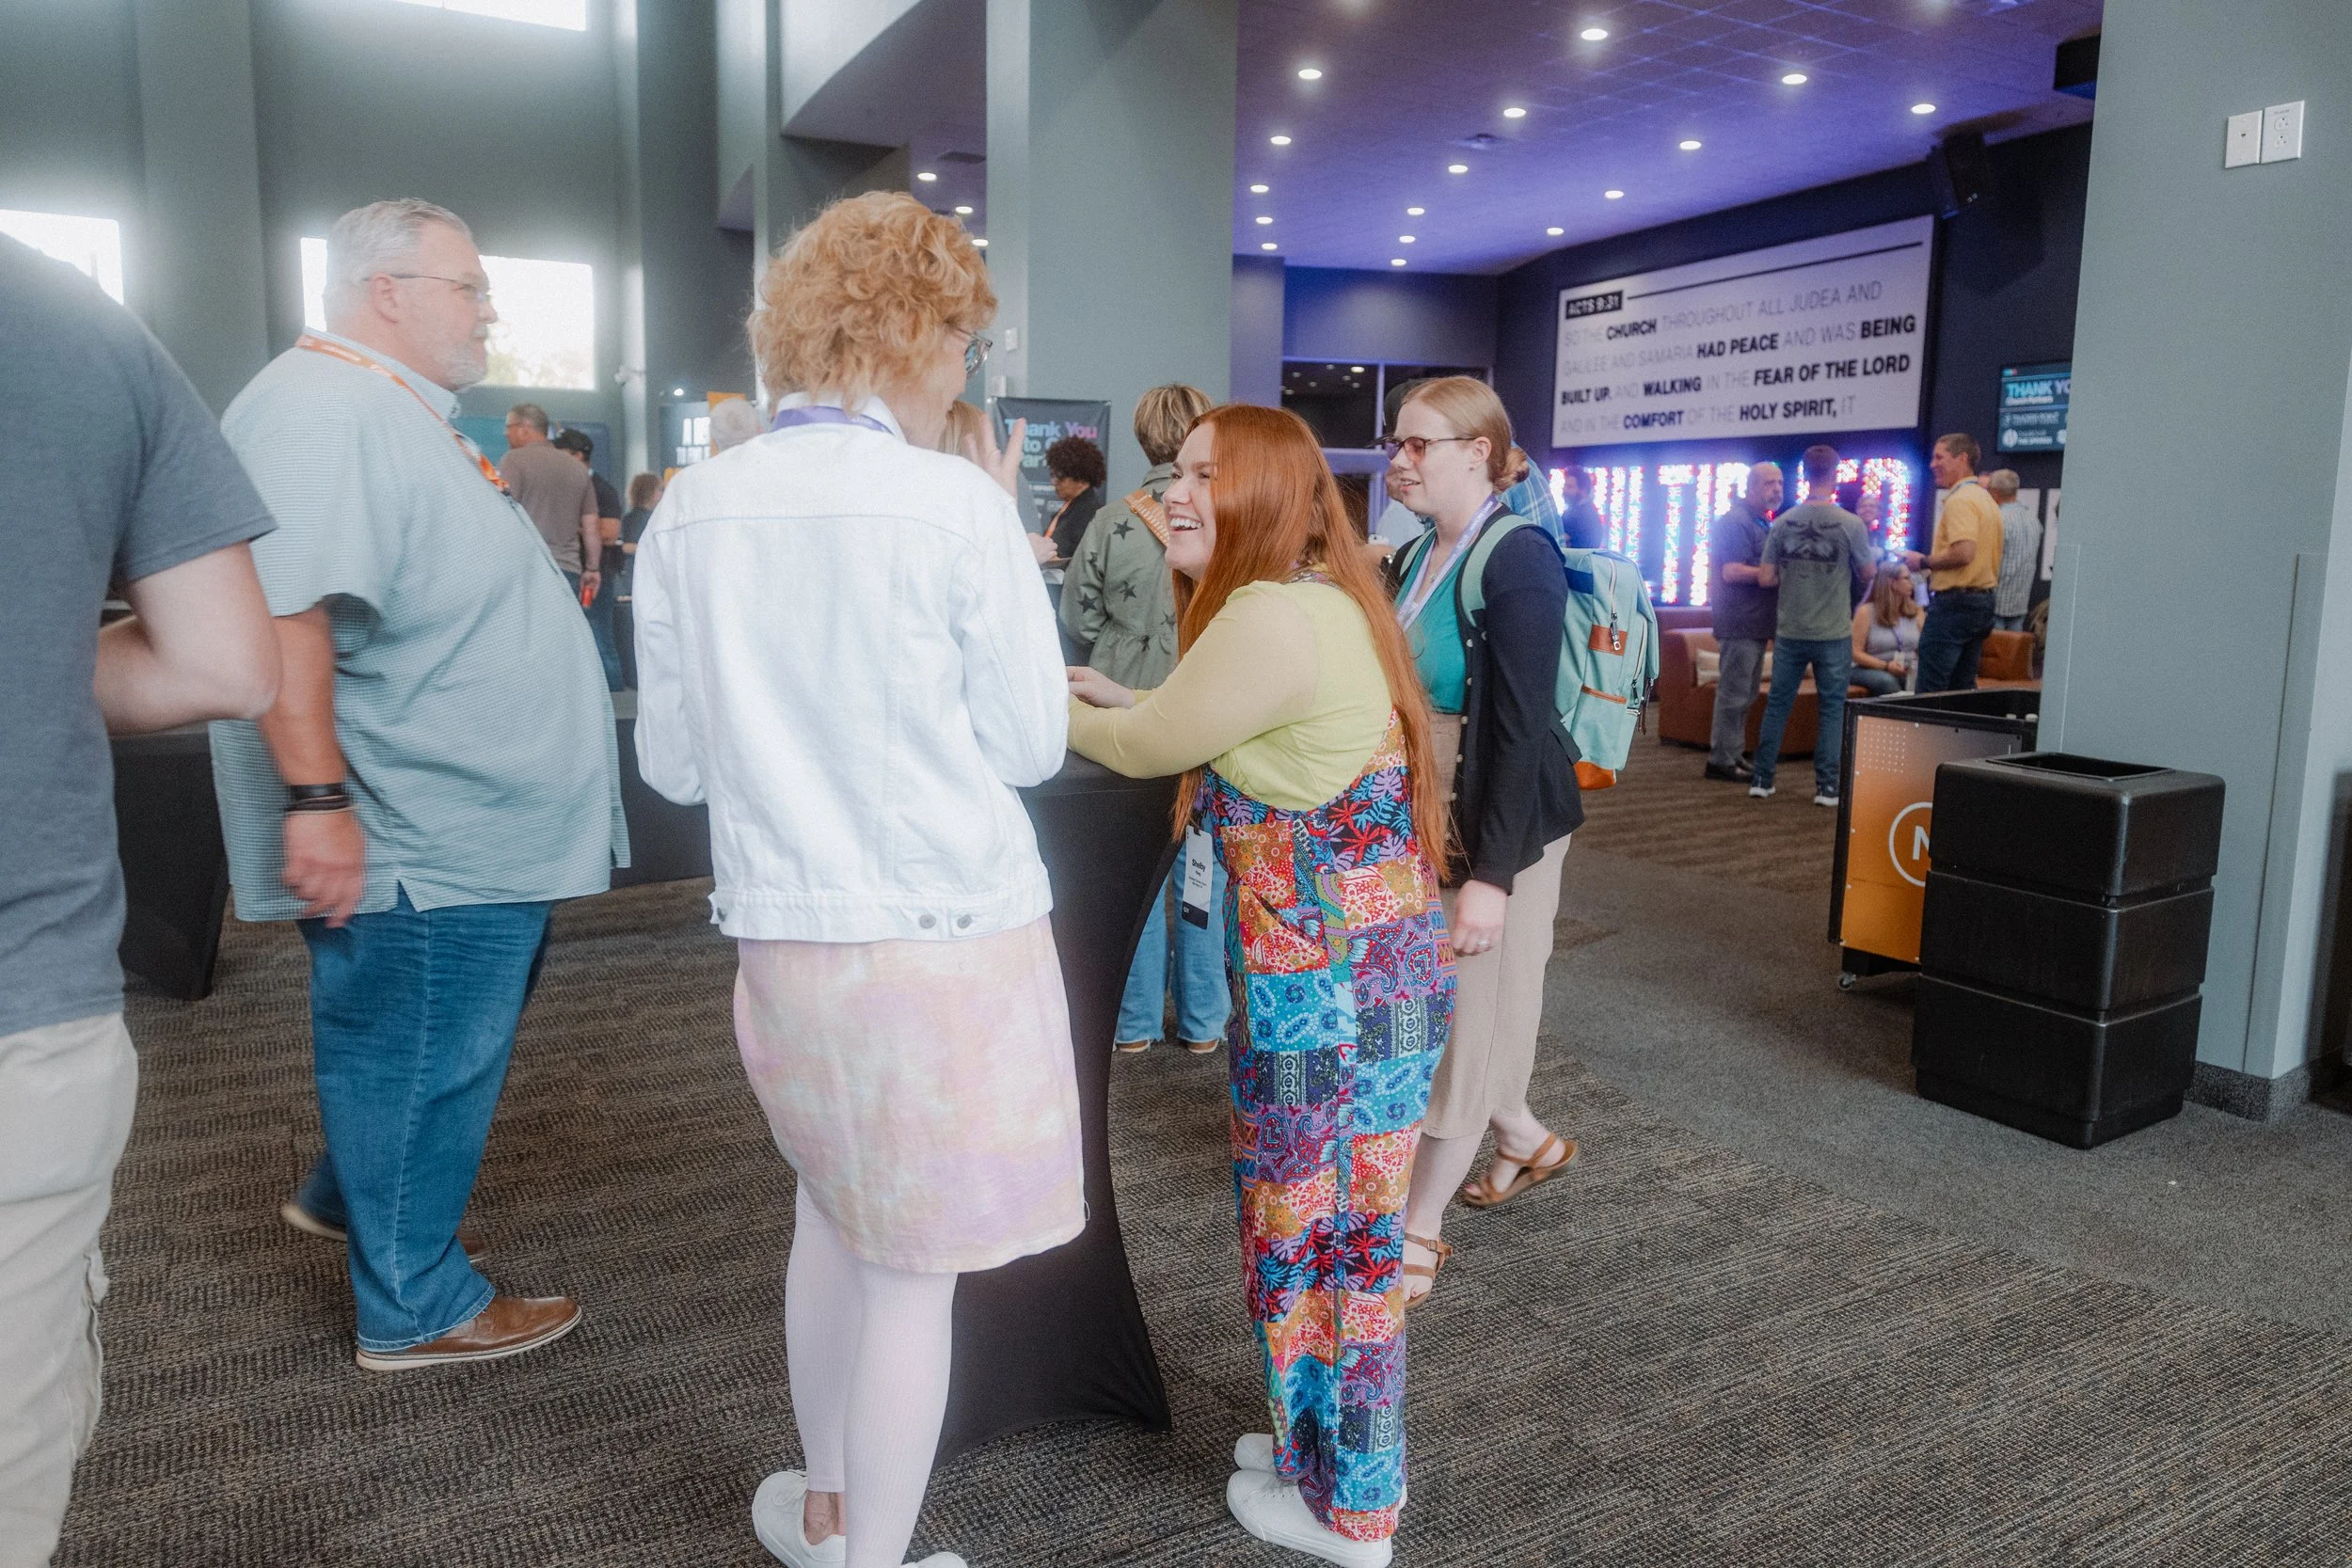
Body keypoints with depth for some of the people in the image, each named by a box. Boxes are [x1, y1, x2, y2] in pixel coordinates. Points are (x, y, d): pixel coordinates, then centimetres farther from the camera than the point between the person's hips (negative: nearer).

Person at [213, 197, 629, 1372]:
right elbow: (281, 614, -28)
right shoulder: (323, 410, -18)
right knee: (417, 1063, 3)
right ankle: (416, 1308, 19)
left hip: (475, 829, 11)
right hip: (408, 846, -11)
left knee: (427, 1049, 23)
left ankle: (346, 1196, 45)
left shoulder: (397, 409, 17)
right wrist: (318, 799, -30)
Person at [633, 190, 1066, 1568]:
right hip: (950, 935, -5)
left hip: (781, 930, 6)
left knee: (832, 1212, 26)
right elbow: (1031, 744, -6)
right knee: (912, 1268, 9)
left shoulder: (695, 508, 0)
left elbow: (673, 762, 6)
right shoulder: (956, 504, -14)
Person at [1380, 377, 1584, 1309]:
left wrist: (1492, 874, -23)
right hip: (1424, 818, 8)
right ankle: (1524, 1140, 41)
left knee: (1468, 1012, 3)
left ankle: (1419, 1230, 15)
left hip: (1500, 824, -8)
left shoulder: (1516, 560, -16)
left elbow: (1521, 729, -21)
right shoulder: (1423, 557, 8)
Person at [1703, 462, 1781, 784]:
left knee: (1744, 695, 14)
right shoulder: (1736, 521, -12)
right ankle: (1721, 760, -2)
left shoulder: (1762, 523, 19)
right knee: (1733, 694, -7)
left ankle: (1733, 754, 21)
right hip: (1740, 623, -10)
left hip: (1756, 622, 10)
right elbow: (1732, 572, -21)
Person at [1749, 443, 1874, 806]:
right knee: (1832, 708, 7)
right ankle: (1826, 786, 8)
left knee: (1777, 704, 11)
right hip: (1833, 634, -2)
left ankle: (1762, 779, 13)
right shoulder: (1850, 524, -10)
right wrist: (1875, 558, 23)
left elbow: (1765, 578, -3)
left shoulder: (1783, 522, -4)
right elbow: (1868, 573, 2)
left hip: (1789, 632, 2)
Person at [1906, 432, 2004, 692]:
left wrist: (1924, 562, -11)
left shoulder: (1960, 500, -13)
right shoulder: (1986, 500, 18)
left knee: (1930, 690, -9)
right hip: (1984, 600, 10)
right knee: (1964, 688, 13)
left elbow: (1964, 552, -25)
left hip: (1955, 601, -10)